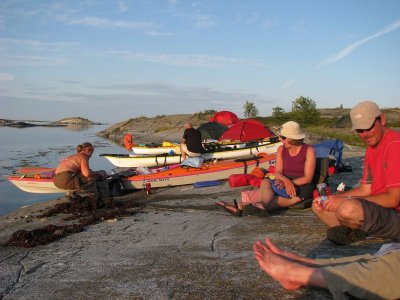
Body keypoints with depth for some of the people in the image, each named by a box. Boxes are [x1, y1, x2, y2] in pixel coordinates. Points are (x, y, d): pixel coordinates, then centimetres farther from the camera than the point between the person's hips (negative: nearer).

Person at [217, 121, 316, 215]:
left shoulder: (308, 150, -7)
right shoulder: (281, 150, 7)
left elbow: (308, 178, -10)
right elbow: (277, 172, -1)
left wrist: (291, 183, -24)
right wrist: (285, 180, -23)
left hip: (302, 187, -5)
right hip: (285, 184, 5)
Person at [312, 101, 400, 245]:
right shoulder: (371, 148, 14)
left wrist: (345, 200, -21)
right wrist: (331, 199, -3)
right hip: (377, 210, 9)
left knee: (347, 209, -36)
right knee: (319, 206, 8)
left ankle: (359, 233, -5)